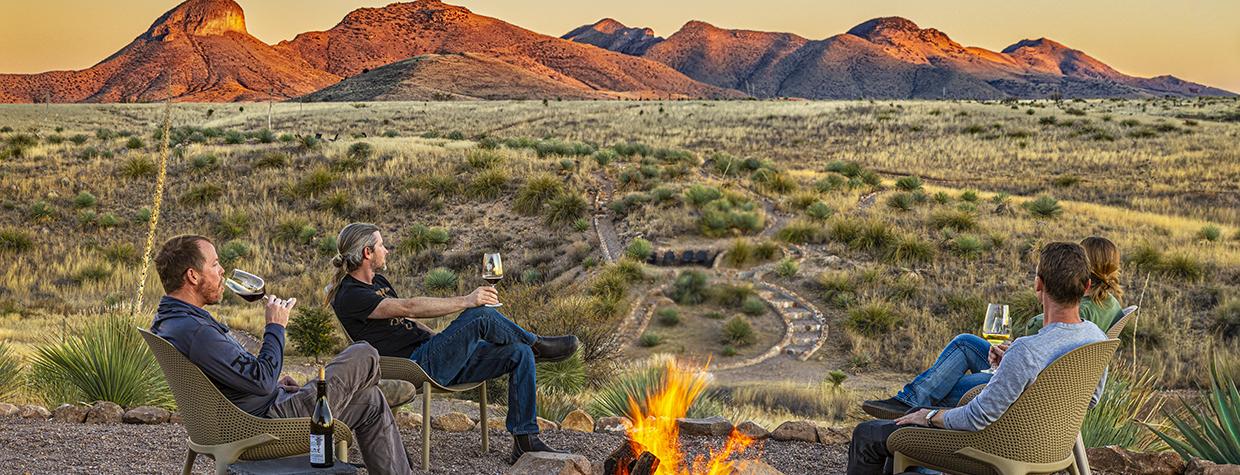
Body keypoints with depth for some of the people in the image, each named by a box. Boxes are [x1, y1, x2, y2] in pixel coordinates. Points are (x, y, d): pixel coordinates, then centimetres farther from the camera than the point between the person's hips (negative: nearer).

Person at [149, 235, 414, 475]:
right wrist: (276, 327, -14)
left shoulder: (166, 321, 6)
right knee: (365, 356, 2)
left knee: (371, 402, 14)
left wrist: (272, 383, 12)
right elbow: (262, 381, -27)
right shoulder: (194, 331, -29)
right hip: (268, 422, -10)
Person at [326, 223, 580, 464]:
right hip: (417, 366, -9)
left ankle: (525, 441, -3)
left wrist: (447, 342, 14)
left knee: (520, 354, -5)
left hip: (435, 356, 9)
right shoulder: (349, 297, -12)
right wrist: (466, 301, -27)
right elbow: (409, 308, -23)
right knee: (482, 315, -26)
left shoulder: (378, 282, 20)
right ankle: (537, 344, 2)